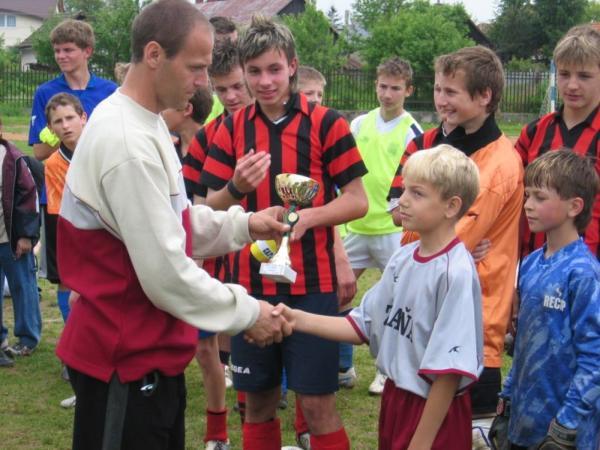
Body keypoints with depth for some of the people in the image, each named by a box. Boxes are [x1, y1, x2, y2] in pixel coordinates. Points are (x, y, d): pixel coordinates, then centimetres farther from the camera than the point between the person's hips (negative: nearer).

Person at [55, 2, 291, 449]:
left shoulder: (144, 124, 8)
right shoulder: (128, 143, -25)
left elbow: (176, 221, 16)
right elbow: (166, 272, -24)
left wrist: (244, 225, 2)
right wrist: (247, 314, -13)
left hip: (147, 349, 10)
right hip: (126, 361, -10)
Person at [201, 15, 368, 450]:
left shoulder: (326, 123, -5)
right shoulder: (232, 128, 4)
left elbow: (357, 201, -5)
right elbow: (211, 209, 3)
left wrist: (307, 217, -22)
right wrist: (236, 188, -19)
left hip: (311, 284, -3)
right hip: (251, 283, 3)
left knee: (318, 405, 0)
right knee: (258, 403, 11)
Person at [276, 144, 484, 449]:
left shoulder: (456, 273, -20)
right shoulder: (402, 258, 2)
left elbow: (449, 369, -18)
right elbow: (364, 325, 8)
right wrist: (299, 320, -3)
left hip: (436, 410, -7)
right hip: (394, 398, 7)